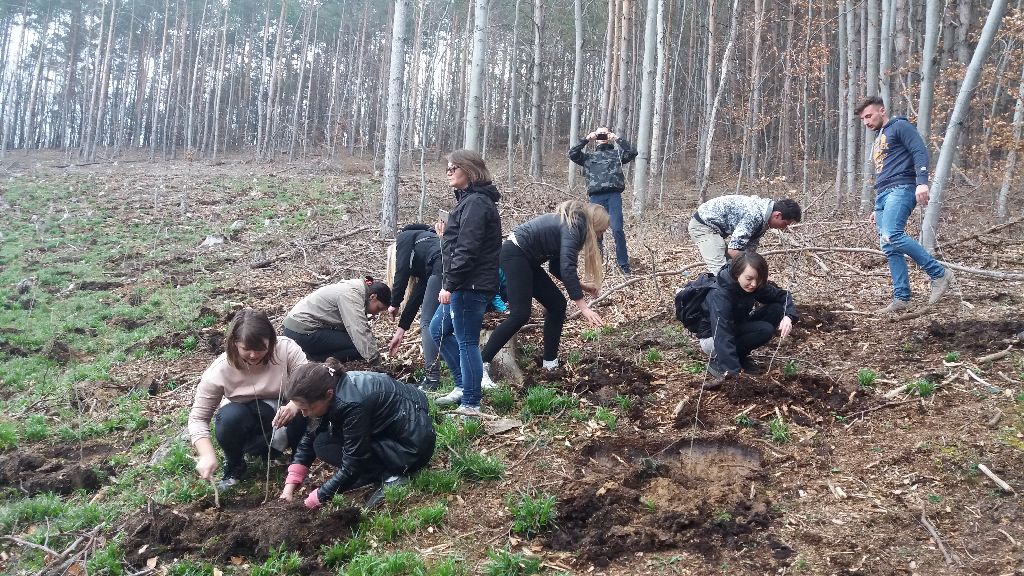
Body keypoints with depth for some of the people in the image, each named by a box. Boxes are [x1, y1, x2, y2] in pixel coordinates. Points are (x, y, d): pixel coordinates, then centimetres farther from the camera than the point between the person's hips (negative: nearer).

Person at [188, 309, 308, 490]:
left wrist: (295, 405, -46)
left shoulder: (286, 348, -20)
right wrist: (207, 455, -32)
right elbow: (198, 417, -16)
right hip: (248, 427, 0)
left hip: (282, 417, 0)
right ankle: (234, 465, -3)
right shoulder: (220, 370, -20)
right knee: (231, 416, -33)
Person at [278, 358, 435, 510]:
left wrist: (315, 499, -14)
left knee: (324, 445, -12)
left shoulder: (352, 404, -31)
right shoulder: (333, 385, -7)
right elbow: (311, 436, 4)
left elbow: (352, 465, -22)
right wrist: (290, 484, -1)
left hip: (413, 447, -9)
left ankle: (388, 475, -12)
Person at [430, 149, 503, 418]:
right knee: (438, 330, 20)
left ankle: (470, 405, 5)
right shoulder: (469, 200, 17)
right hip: (464, 286, 11)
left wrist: (449, 285, -22)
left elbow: (467, 250, -23)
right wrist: (447, 233, 9)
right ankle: (464, 386, 27)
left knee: (467, 342, -4)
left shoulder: (475, 203, -16)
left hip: (471, 285, -11)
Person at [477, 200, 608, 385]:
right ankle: (481, 365, -17)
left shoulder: (569, 223, 16)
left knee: (556, 304, 9)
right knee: (520, 315, -17)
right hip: (514, 255, -11)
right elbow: (567, 268, -25)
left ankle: (550, 363, 13)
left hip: (526, 260, 11)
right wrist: (583, 307, -27)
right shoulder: (572, 227, -14)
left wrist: (581, 285, 15)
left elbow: (557, 267, 21)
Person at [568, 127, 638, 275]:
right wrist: (586, 139, 4)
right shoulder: (589, 156, 22)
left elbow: (632, 153, 1)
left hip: (614, 195, -2)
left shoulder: (617, 154, 19)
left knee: (617, 229, -11)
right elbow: (572, 154, 7)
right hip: (596, 196, 2)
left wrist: (618, 139, 2)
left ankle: (624, 264, -6)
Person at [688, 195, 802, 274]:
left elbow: (749, 250, 7)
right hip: (702, 225, -10)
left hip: (712, 226, 10)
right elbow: (733, 250, -30)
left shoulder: (763, 218, 2)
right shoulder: (755, 215, -29)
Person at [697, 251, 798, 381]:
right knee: (764, 330, -26)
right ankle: (718, 362, -12)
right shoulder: (720, 294, -34)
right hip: (712, 338, -7)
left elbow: (783, 295, -2)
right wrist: (733, 372, -46)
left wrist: (788, 316, -24)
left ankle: (741, 356, 0)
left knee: (777, 309, -11)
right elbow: (723, 337, -40)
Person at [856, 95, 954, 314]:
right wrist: (877, 209, 30)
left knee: (891, 236, -28)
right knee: (889, 248, 0)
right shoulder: (877, 140, 30)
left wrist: (922, 182, -24)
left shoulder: (899, 126, 4)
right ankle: (901, 299, 0)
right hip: (883, 196, 9)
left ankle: (939, 273, -18)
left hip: (901, 189, -9)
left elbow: (920, 151, -10)